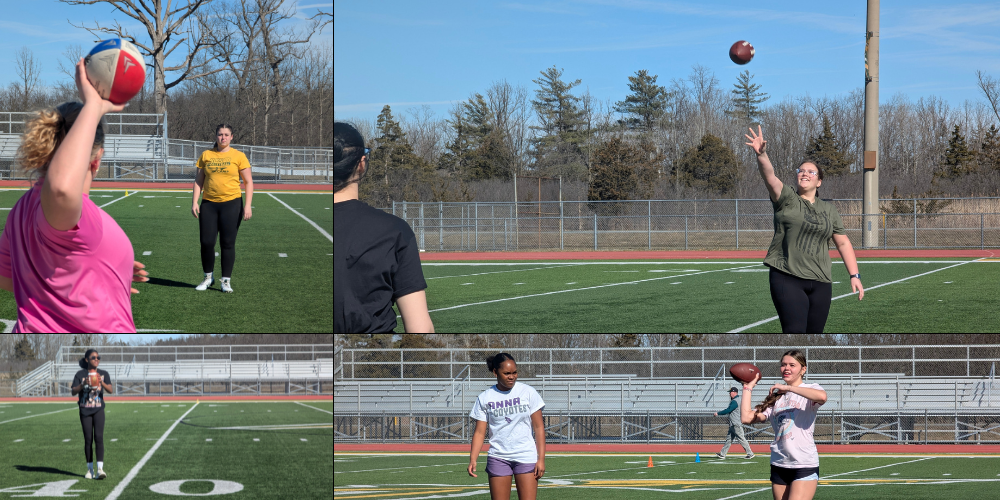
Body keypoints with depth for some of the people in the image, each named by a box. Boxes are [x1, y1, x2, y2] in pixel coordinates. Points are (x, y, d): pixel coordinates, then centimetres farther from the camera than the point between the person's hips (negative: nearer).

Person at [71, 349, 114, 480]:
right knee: (88, 439, 3)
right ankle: (90, 469, 13)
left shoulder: (103, 374, 4)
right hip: (85, 410, 0)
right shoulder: (80, 374, 1)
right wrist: (83, 384, -26)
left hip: (98, 410, 0)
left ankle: (100, 469, -19)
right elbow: (74, 391, -9)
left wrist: (102, 382, -26)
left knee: (99, 437, -14)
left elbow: (111, 390, -8)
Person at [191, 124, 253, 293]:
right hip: (209, 203, 2)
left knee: (227, 243, -1)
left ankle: (226, 281, 8)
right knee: (206, 242, -1)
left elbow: (248, 182, 2)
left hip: (231, 203, -2)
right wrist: (194, 202, 2)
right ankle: (208, 277, 17)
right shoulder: (206, 155, 8)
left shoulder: (238, 157, 1)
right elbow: (199, 180, 11)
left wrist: (248, 205, -7)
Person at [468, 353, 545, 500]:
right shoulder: (484, 398, 2)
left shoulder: (528, 392, 0)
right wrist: (473, 459, -12)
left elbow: (539, 427, 1)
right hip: (498, 458, 1)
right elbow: (479, 432, 2)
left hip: (526, 456, -1)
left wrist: (541, 459, -5)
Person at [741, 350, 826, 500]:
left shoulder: (811, 389, 1)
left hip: (805, 465, -6)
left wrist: (788, 388, -21)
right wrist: (748, 387, 9)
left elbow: (822, 397, -26)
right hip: (779, 464, 6)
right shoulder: (776, 398, 15)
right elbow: (746, 417, 5)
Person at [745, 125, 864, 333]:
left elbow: (843, 243, 17)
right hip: (787, 278, -4)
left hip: (820, 282, 4)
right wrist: (761, 154, -34)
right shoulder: (786, 199, 3)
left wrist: (855, 275, 10)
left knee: (815, 334, 7)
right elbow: (769, 176, -15)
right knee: (794, 332, -16)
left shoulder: (829, 210, 15)